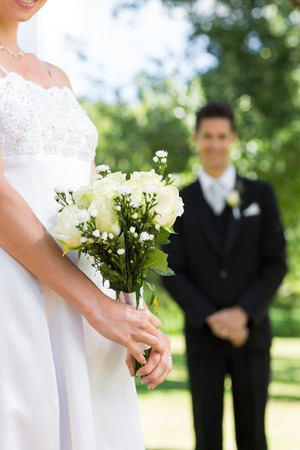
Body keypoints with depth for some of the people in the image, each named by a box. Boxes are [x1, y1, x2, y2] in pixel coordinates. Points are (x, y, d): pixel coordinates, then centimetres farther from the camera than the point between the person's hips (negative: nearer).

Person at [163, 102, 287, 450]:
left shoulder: (260, 195, 5)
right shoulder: (180, 203, 4)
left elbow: (276, 264, 0)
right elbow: (173, 273, 0)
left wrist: (243, 313, -12)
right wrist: (211, 318, -12)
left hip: (251, 332, 0)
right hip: (203, 337, 0)